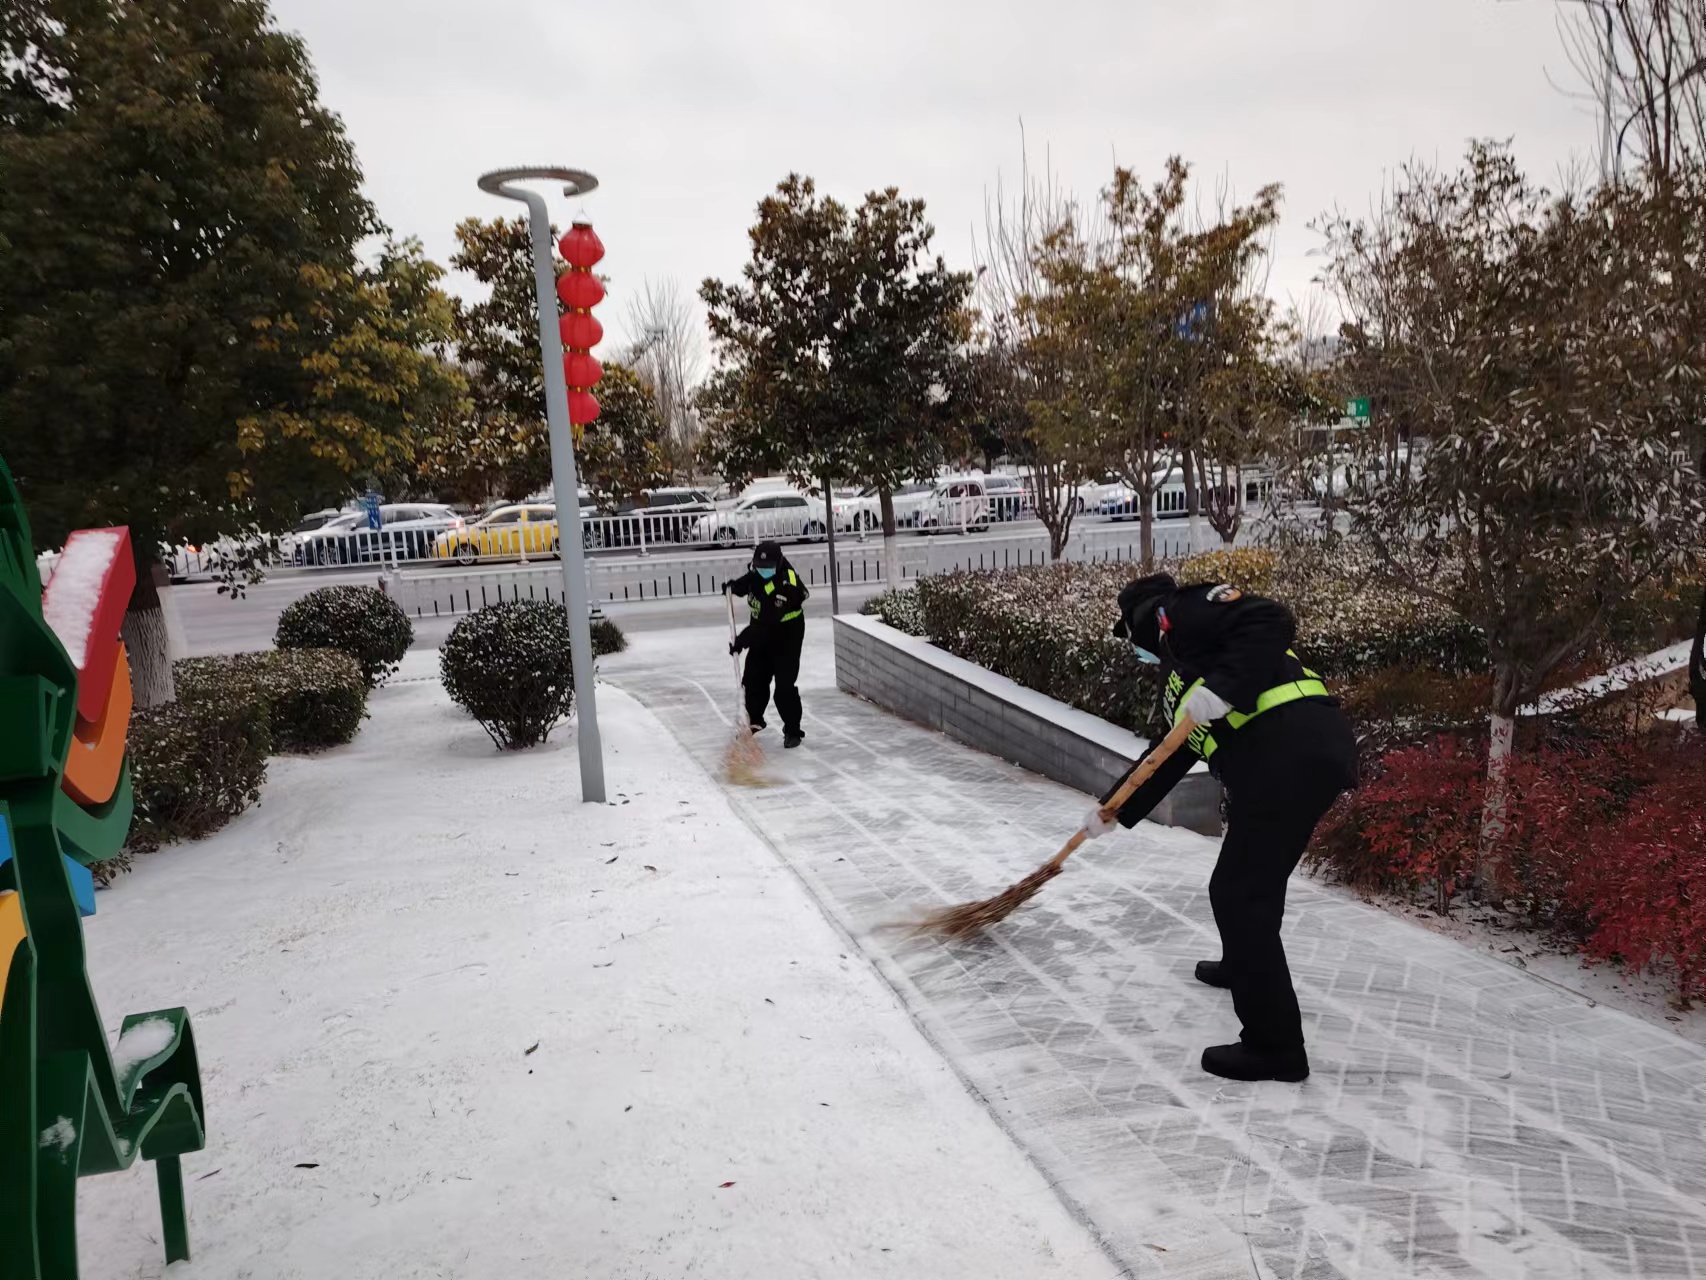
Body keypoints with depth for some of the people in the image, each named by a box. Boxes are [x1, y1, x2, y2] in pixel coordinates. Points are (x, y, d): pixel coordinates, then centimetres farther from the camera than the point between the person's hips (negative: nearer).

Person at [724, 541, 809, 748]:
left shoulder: (786, 586, -34)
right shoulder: (758, 571, -9)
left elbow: (766, 623, -36)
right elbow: (750, 579, 18)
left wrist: (742, 640, -37)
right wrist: (734, 587, -1)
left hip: (787, 637, -8)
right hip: (762, 634, 8)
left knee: (785, 686, -12)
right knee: (753, 679, 13)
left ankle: (793, 730, 4)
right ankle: (754, 720, 35)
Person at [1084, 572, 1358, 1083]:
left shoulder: (1183, 611, 3)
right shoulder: (1177, 675, 30)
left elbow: (1271, 622, -14)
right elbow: (1168, 758, 35)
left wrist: (1223, 688, -23)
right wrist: (1115, 811, 40)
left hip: (1293, 751, -10)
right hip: (1280, 762, 10)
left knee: (1241, 894, -4)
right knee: (1245, 883, 29)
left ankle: (1276, 1046, 3)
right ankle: (1243, 966, 54)